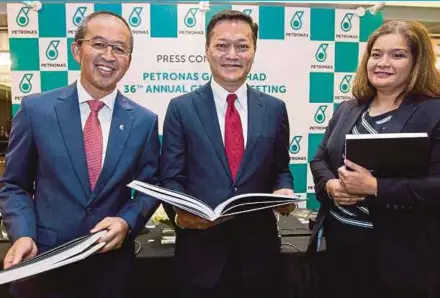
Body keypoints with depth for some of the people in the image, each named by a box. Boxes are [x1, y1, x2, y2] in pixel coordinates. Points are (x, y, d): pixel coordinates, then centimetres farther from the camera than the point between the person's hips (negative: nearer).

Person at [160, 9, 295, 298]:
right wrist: (179, 211, -21)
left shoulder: (274, 109, 4)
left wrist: (284, 190, -10)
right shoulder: (181, 108, -2)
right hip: (200, 250, -1)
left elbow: (280, 168, 10)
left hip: (258, 249, 2)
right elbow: (171, 177, -3)